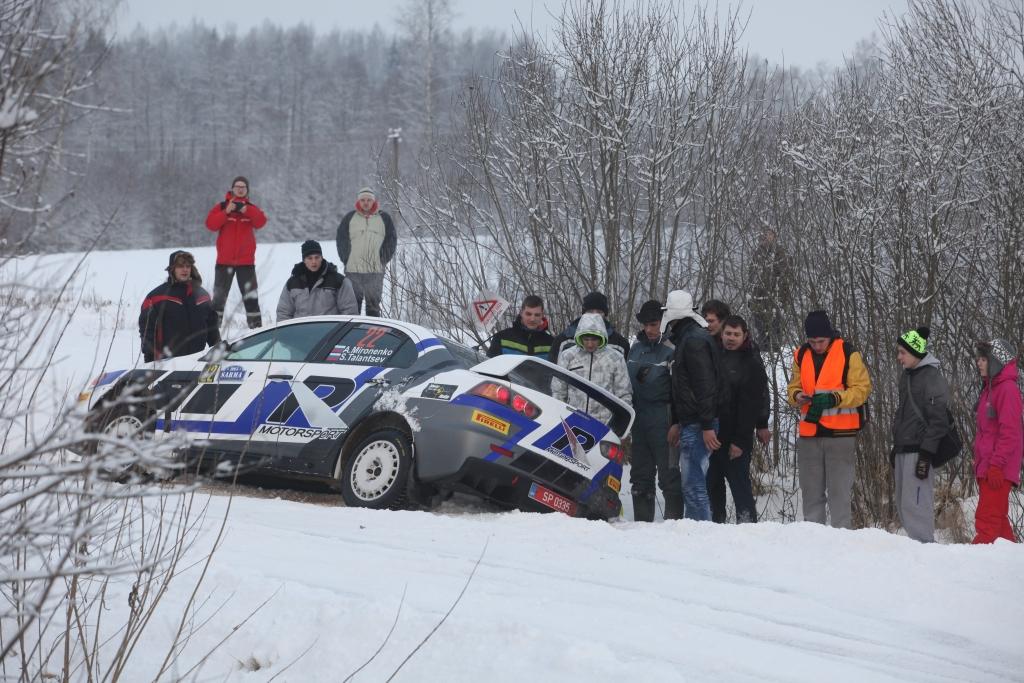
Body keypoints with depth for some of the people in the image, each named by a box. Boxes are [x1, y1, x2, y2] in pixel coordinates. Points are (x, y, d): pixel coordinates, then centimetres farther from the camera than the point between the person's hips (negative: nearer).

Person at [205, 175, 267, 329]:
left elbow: (261, 221, -12)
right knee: (219, 294, 5)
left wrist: (246, 210, -26)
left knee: (251, 295, 2)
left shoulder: (251, 209, 7)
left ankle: (255, 324, 5)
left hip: (246, 261, 1)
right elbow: (211, 224, -12)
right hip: (224, 260, -1)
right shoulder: (221, 207, 2)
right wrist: (226, 212, -23)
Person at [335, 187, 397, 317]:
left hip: (376, 271, 0)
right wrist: (346, 259, 1)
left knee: (373, 303, 1)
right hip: (353, 271, 0)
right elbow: (341, 240, 10)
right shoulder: (349, 218, 7)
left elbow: (391, 240, 8)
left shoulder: (384, 218, 7)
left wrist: (383, 260, 0)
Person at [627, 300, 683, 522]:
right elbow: (626, 381, 21)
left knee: (668, 471, -6)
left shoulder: (670, 350, -6)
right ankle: (642, 521, 14)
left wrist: (676, 423, -16)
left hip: (661, 418, -6)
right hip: (638, 417, 6)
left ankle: (674, 519, -5)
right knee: (640, 473, 9)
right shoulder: (635, 347, 13)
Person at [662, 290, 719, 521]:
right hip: (690, 423, 10)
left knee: (693, 484, -11)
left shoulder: (694, 340, -13)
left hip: (698, 425, -10)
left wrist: (707, 426, -23)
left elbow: (705, 385, -20)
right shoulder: (685, 339, 20)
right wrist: (677, 423, 27)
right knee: (692, 482, 11)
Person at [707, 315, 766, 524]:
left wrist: (740, 440, -15)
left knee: (740, 484, -6)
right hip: (712, 434, 6)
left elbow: (750, 406, -9)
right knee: (712, 483, 9)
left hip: (735, 438, -6)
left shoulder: (752, 364, -4)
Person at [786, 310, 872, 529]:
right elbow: (793, 387, 17)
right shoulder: (801, 355, 11)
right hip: (809, 433, 5)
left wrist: (834, 399, -19)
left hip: (840, 434, -4)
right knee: (811, 492, 8)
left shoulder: (848, 353, -3)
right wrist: (797, 396, -7)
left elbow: (862, 389, -5)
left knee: (840, 492, -5)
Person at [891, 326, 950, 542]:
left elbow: (938, 421, -14)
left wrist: (926, 456, -18)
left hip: (919, 449, -9)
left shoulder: (932, 377, -11)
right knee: (903, 505, 9)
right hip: (903, 449, 9)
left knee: (914, 504, -13)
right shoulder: (907, 376, 17)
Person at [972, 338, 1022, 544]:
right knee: (998, 518, 13)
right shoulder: (990, 388, 18)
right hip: (987, 469, 10)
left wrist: (996, 464, -22)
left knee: (987, 519, -13)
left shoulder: (1007, 389, -12)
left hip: (998, 470, -10)